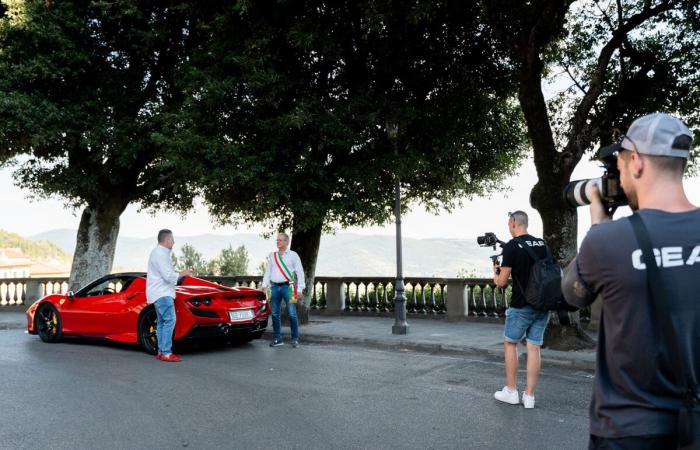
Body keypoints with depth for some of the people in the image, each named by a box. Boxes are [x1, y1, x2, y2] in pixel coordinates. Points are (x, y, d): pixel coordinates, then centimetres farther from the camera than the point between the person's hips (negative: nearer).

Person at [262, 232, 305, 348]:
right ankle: (278, 339, 13)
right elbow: (267, 272, 17)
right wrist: (264, 285, 7)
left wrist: (299, 289, -4)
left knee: (292, 314, -7)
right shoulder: (272, 256, 15)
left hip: (287, 286, -4)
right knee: (275, 314, 4)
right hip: (275, 287, 4)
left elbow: (300, 272, 3)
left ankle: (295, 339, 2)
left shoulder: (293, 255, 5)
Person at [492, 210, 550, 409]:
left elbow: (501, 282, -10)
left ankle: (511, 392, 16)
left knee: (510, 344, 12)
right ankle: (529, 396, 11)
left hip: (521, 306, -5)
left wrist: (496, 273, 12)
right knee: (534, 347, 8)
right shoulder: (542, 244, 7)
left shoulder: (511, 246, -12)